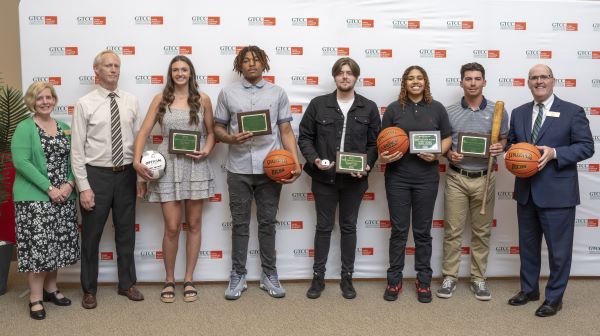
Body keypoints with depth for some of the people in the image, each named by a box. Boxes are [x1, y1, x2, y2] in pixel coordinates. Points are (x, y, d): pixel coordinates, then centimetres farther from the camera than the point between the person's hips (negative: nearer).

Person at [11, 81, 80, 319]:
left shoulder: (64, 128, 12)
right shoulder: (24, 128, -4)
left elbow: (72, 159, 11)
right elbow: (21, 162, -14)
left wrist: (69, 184, -8)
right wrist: (49, 188, -18)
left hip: (63, 197, 5)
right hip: (35, 198, -5)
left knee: (57, 244, 10)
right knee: (38, 246, -4)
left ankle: (50, 288, 25)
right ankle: (36, 298, 6)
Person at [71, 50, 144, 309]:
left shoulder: (131, 101, 4)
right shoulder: (85, 104, -6)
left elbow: (139, 139, 7)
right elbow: (77, 149, -7)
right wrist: (83, 186, -12)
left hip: (126, 174, 3)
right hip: (96, 174, -3)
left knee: (126, 231, 14)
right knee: (91, 234, 8)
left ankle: (127, 284, 30)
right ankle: (89, 289, 25)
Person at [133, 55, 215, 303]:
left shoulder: (202, 99, 5)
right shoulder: (160, 99, 4)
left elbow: (211, 132, 10)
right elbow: (144, 132, 0)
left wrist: (206, 150, -9)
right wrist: (137, 160, -11)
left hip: (195, 166, 1)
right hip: (168, 165, -1)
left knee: (194, 224, 7)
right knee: (172, 227, -1)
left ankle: (189, 279, 20)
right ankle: (169, 280, 18)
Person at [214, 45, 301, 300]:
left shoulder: (277, 93, 7)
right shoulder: (227, 93, 7)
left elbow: (286, 131, 5)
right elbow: (218, 128, 8)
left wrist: (295, 162, -7)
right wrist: (231, 139, -14)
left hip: (270, 168, 0)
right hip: (239, 169, 0)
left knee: (267, 222, 8)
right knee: (240, 224, 6)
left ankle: (269, 275, 19)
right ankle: (238, 276, 16)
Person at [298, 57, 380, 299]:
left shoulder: (369, 108, 3)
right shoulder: (318, 104, 0)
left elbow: (374, 142, 2)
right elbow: (305, 137, 2)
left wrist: (367, 165, -13)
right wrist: (314, 160, -14)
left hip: (354, 179, 1)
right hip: (324, 177, 0)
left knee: (349, 227, 11)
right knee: (324, 227, 9)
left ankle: (347, 278, 23)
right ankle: (318, 277, 20)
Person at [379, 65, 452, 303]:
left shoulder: (437, 108, 5)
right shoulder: (393, 109, 3)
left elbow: (447, 138, 9)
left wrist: (437, 154, -11)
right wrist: (383, 157, -15)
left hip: (426, 177, 1)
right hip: (397, 176, 0)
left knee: (423, 230, 9)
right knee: (398, 230, 5)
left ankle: (424, 280, 21)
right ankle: (394, 280, 17)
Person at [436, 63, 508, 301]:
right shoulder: (449, 112, 1)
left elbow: (504, 140, 10)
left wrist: (499, 148, -12)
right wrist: (449, 153, -13)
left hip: (484, 178, 1)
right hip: (456, 177, 0)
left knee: (482, 231, 8)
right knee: (453, 230, 3)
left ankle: (478, 278, 20)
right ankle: (449, 277, 14)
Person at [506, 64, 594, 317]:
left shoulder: (573, 112, -5)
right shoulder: (519, 113, 9)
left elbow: (586, 147, -8)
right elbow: (511, 142, 16)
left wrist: (554, 153, -22)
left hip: (557, 192, -5)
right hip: (525, 191, 5)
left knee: (558, 248, 5)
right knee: (527, 245, 17)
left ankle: (554, 297, 21)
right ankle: (529, 289, 34)